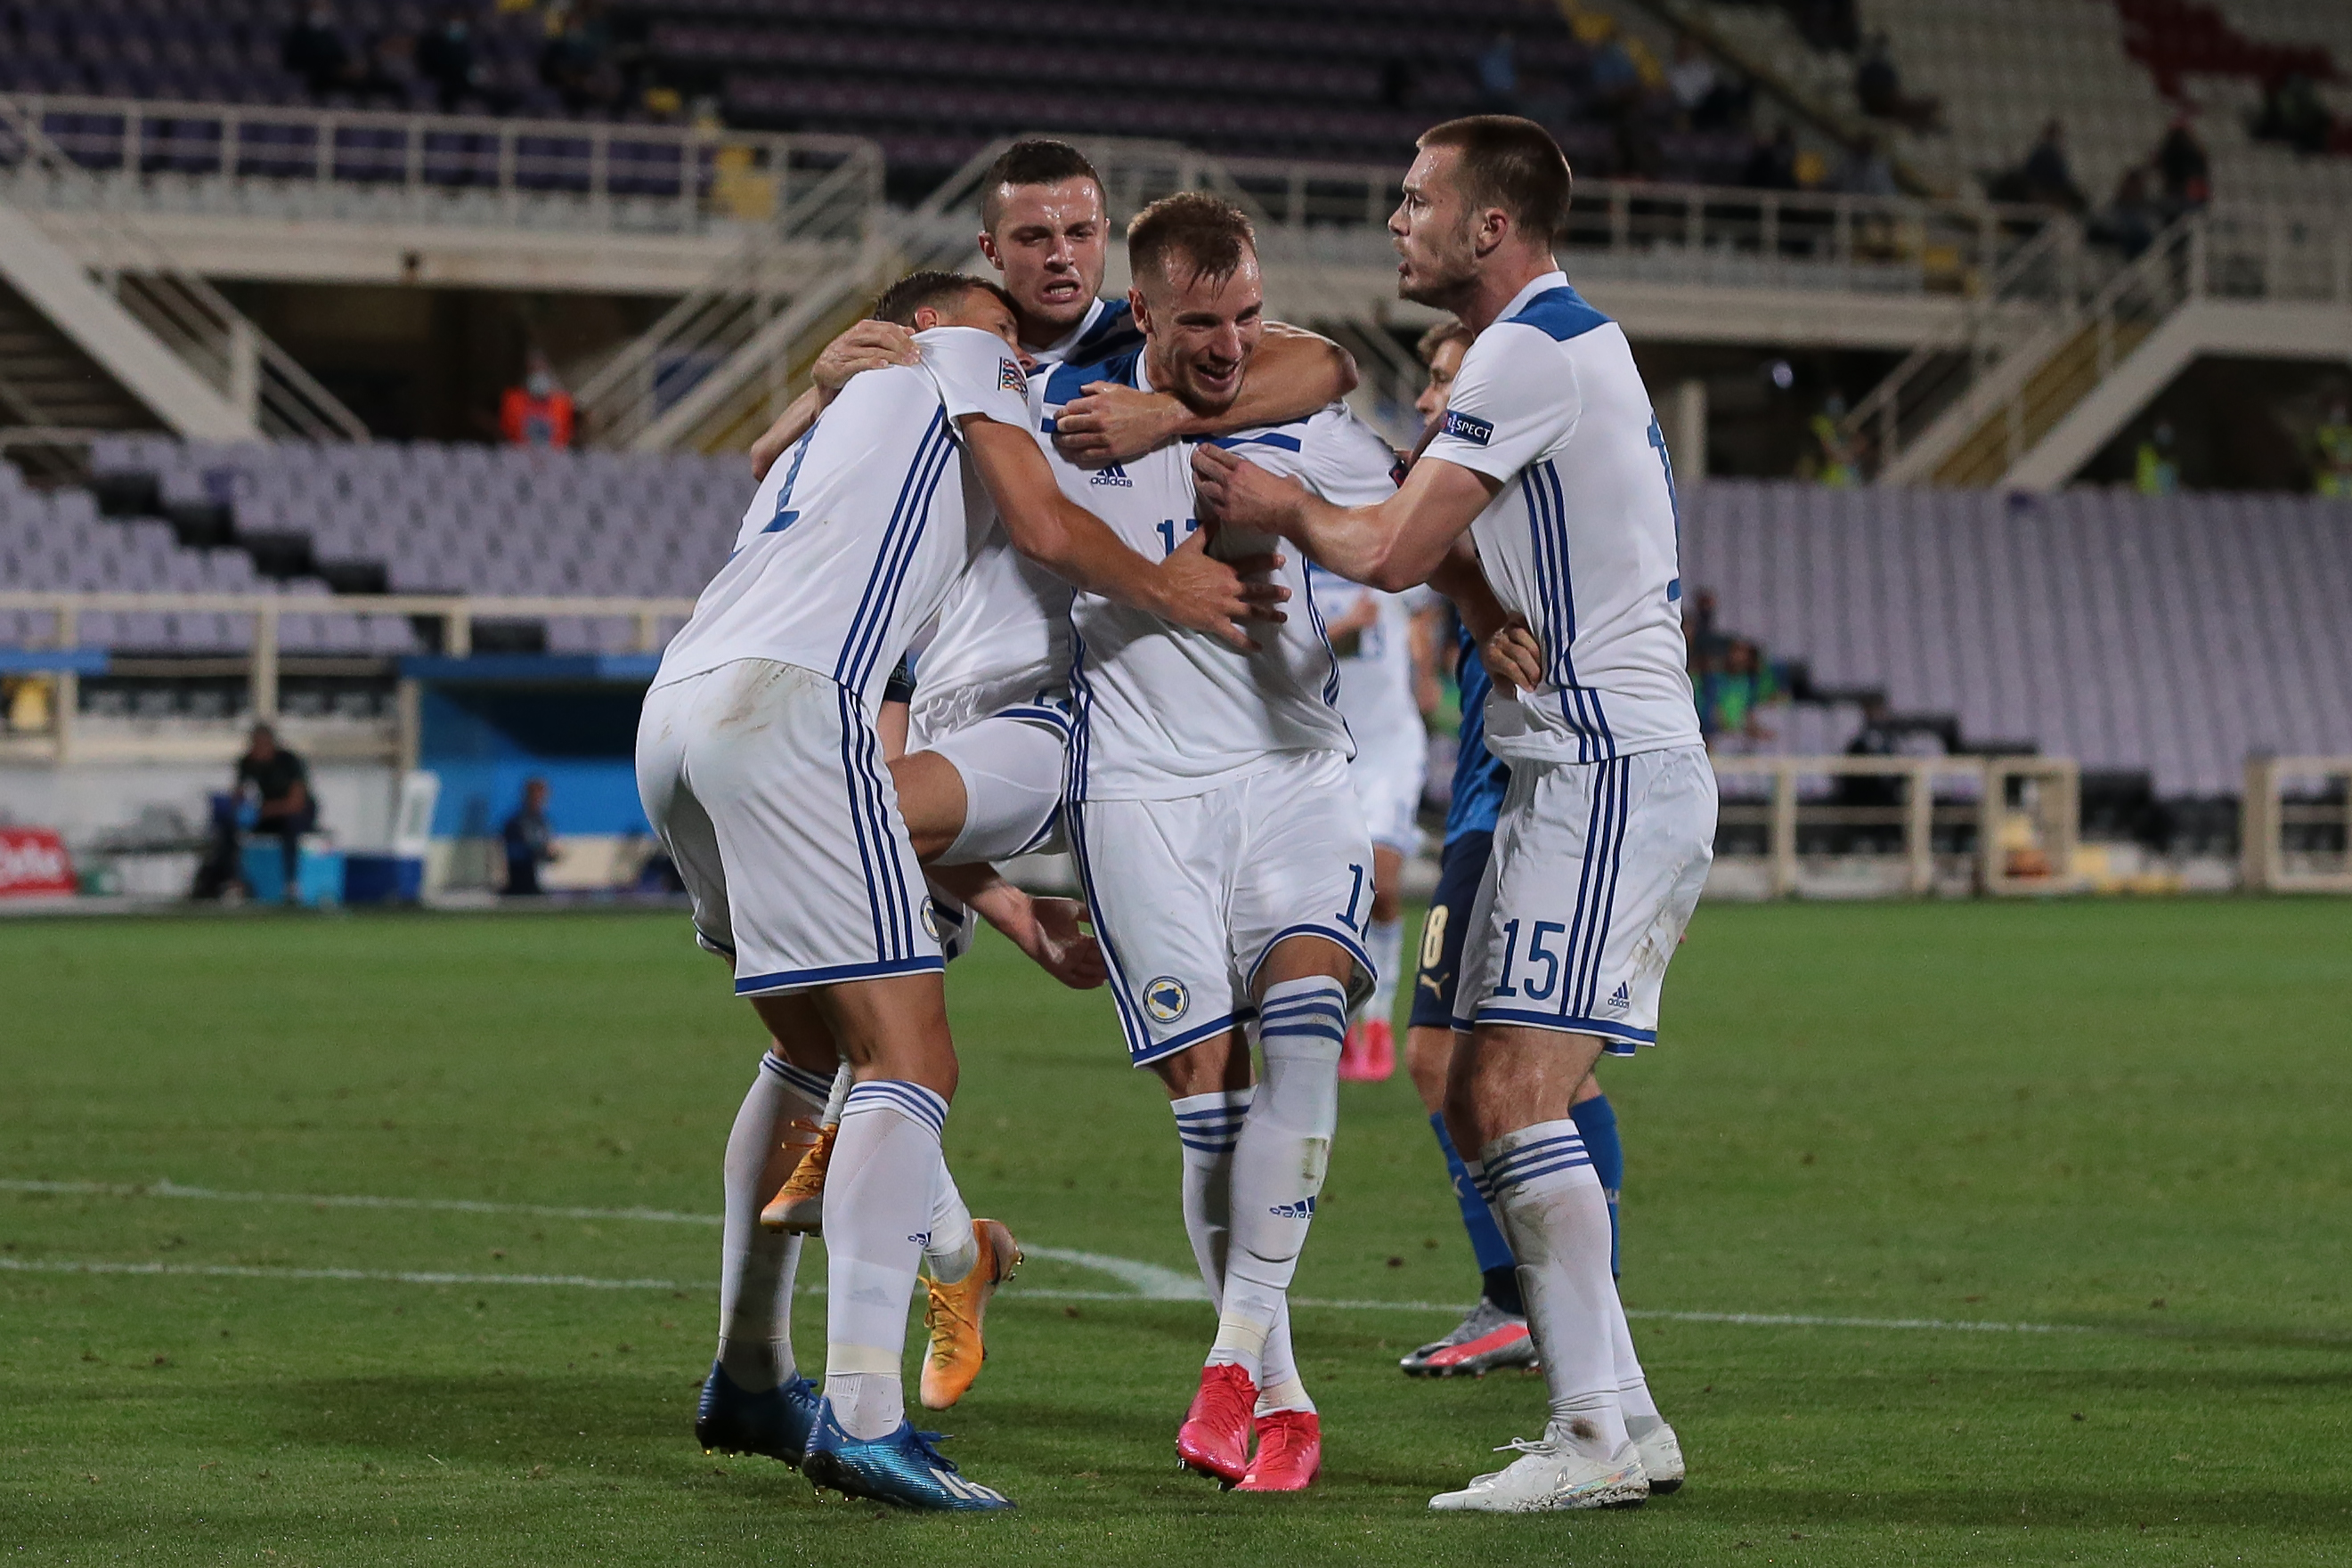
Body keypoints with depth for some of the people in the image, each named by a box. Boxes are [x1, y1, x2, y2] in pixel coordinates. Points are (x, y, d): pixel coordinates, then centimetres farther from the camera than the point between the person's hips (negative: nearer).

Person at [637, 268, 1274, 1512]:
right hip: (783, 702, -9)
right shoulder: (951, 359, 19)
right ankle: (861, 1415, -24)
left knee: (816, 1042, 26)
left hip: (671, 709, 9)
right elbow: (1044, 527, 2)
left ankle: (748, 1381, 29)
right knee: (908, 1060, -11)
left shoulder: (834, 428, 39)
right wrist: (1171, 592, 20)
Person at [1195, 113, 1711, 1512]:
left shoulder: (1534, 351, -13)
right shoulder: (1577, 340, 20)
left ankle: (1595, 1438, -17)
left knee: (1515, 1093, -16)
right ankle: (1628, 1420, 10)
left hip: (1608, 769, -11)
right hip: (1585, 773, 11)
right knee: (1485, 1106, 9)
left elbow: (1390, 552, -15)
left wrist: (1285, 507, 3)